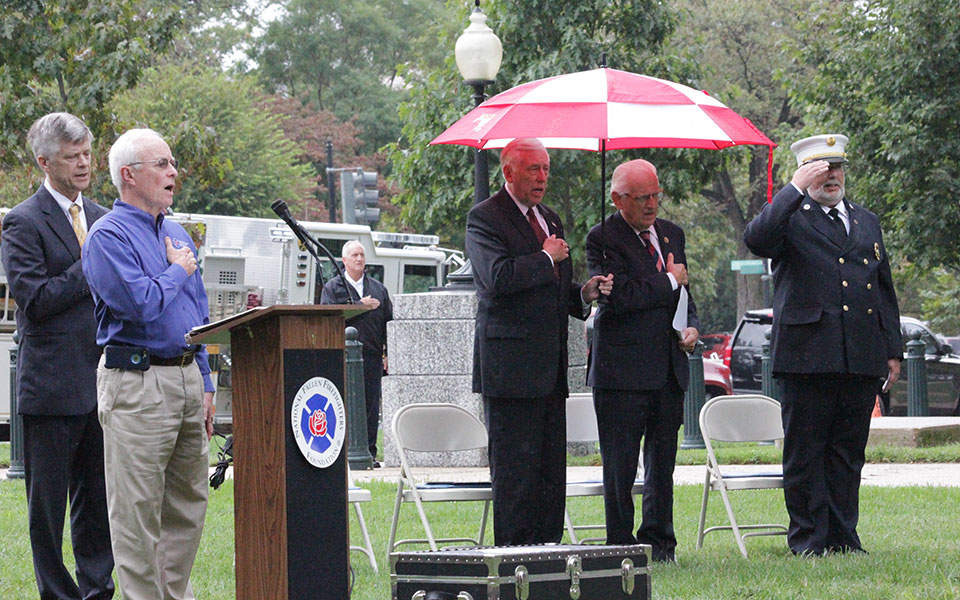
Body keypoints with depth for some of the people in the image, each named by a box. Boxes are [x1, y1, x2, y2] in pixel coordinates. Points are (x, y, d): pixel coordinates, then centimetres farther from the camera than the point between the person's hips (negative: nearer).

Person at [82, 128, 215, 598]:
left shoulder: (178, 234, 18)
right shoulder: (108, 236, -8)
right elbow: (140, 304, -21)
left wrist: (204, 385, 18)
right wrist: (178, 271, -4)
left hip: (187, 378, 8)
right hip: (137, 385, -8)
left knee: (188, 506, 10)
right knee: (138, 511, -5)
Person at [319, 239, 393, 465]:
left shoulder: (378, 288, 18)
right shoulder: (332, 288, 9)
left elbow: (388, 321, 15)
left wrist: (388, 353, 5)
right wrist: (360, 305, -11)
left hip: (372, 356, 3)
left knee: (371, 405, 1)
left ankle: (369, 452, 5)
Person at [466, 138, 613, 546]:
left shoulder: (550, 219, 21)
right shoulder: (484, 218, -5)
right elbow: (498, 277, -21)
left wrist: (585, 293, 5)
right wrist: (547, 257, -10)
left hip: (551, 367, 8)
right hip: (510, 366, -8)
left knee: (551, 470, 8)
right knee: (515, 466, -7)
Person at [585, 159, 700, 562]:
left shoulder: (671, 234, 16)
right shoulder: (602, 239, -7)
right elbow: (621, 296, -20)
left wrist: (691, 327, 4)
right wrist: (669, 282, -8)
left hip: (669, 370, 6)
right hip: (622, 373, -6)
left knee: (663, 465, 10)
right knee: (620, 468, -1)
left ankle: (658, 542, 19)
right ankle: (621, 546, 7)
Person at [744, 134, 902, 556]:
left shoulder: (866, 221, 21)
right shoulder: (791, 217, 3)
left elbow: (885, 289, 22)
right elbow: (756, 239, -20)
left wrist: (893, 350, 17)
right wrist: (796, 189, -19)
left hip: (862, 360, 5)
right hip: (808, 357, -5)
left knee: (849, 451, 8)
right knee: (805, 453, -1)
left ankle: (842, 536, 14)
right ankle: (808, 540, 5)